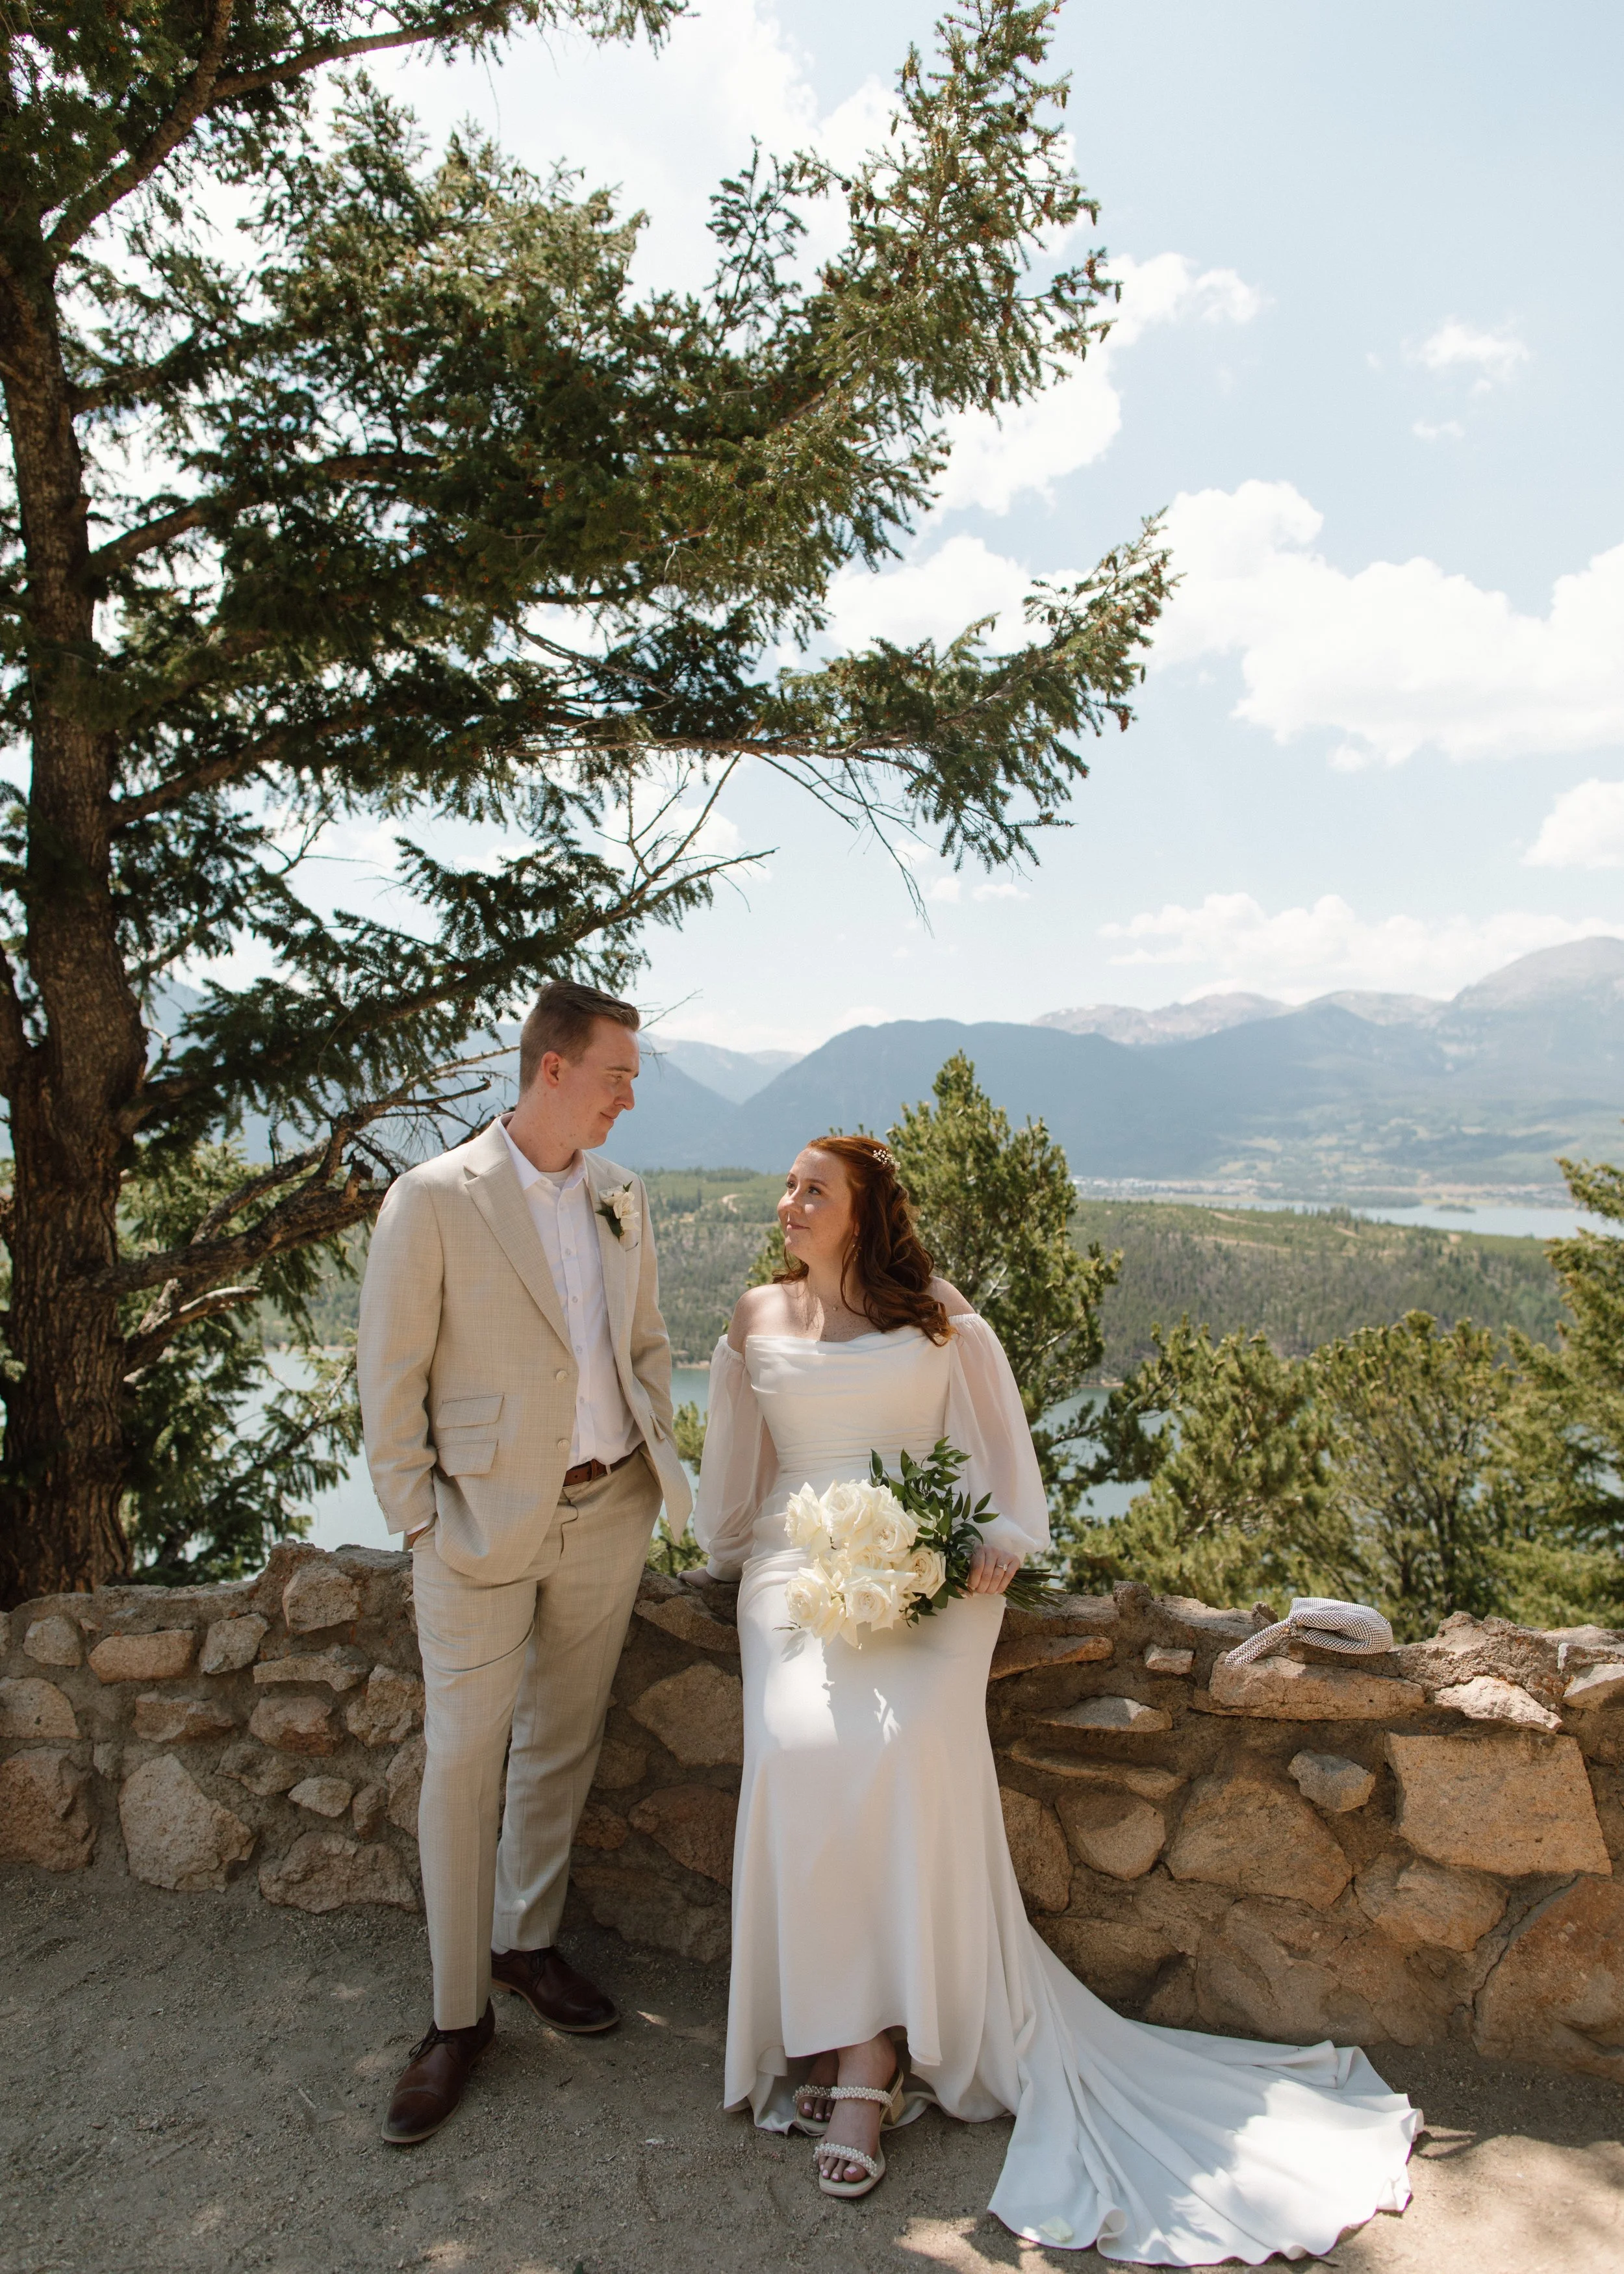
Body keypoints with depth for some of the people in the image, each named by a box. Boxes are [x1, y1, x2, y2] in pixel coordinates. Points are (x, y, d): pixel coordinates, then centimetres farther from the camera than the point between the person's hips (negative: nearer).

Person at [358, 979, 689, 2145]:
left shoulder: (621, 1197, 4)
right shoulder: (435, 1199, -11)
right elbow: (389, 1378, -8)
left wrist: (657, 1460, 7)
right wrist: (420, 1519, -9)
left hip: (609, 1512, 5)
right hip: (487, 1524, -4)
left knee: (563, 1743, 17)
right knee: (463, 1763, 4)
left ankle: (528, 1941, 39)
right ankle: (457, 2016, 23)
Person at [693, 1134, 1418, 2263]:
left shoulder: (939, 1317, 9)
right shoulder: (757, 1320, 15)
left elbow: (999, 1451, 7)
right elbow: (731, 1472, 23)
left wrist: (994, 1551, -7)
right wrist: (733, 1549, 16)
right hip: (798, 1565, 2)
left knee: (903, 1741, -28)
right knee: (799, 1744, -25)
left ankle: (870, 2053, -18)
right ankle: (845, 2038, -12)